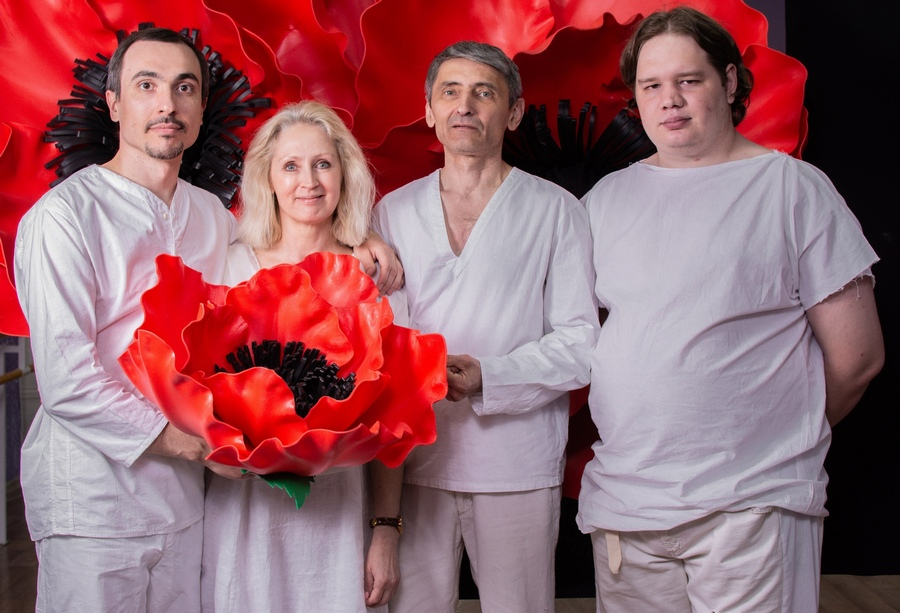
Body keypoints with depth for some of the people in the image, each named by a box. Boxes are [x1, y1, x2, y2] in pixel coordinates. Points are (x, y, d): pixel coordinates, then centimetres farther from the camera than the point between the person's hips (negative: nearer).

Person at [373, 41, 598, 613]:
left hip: (518, 465, -2)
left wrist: (487, 378, -16)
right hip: (414, 459, 2)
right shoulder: (394, 211, 12)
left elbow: (580, 344, -2)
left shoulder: (556, 210, 2)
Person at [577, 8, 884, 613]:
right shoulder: (607, 199, 10)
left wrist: (777, 441, 10)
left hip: (751, 505, -3)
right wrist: (653, 440, 6)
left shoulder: (792, 187, -1)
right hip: (622, 499, 4)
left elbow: (857, 357, 0)